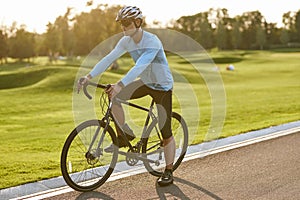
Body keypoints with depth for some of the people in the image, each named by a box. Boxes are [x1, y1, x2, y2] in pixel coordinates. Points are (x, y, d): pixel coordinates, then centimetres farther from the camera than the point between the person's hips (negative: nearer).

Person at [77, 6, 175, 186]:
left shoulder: (152, 42, -29)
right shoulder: (126, 41, -8)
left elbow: (139, 67, -41)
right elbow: (108, 59, -12)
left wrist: (120, 85, -52)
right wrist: (88, 77, -23)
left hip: (162, 86, -6)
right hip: (144, 82, 6)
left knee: (166, 131, -4)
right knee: (113, 97, -14)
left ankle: (169, 172, 11)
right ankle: (123, 136, 2)